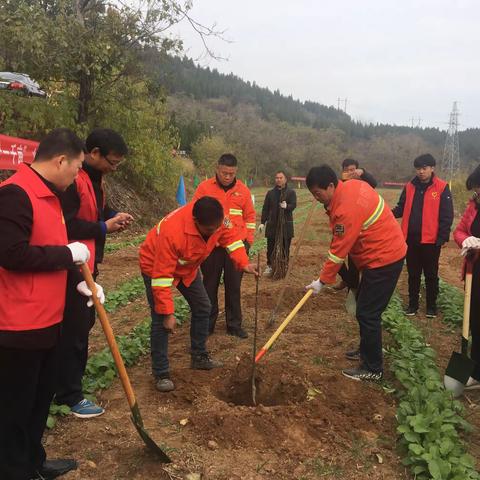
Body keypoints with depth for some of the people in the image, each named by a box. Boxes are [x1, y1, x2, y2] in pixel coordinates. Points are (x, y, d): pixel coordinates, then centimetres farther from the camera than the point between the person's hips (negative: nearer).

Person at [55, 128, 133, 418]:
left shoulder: (95, 177, 11)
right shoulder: (73, 179, -21)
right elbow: (66, 225, -25)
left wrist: (113, 216, 3)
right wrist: (104, 227, -17)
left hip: (88, 265, 10)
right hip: (73, 267, -10)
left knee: (84, 322, 18)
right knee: (74, 328, -2)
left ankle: (71, 380, 34)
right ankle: (69, 395, 11)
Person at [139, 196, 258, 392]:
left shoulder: (215, 220, -25)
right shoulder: (172, 232, -43)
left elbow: (230, 235, -5)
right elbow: (162, 275, -38)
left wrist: (243, 263, -18)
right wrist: (167, 312, -34)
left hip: (188, 267, 7)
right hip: (156, 267, -7)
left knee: (203, 308, 9)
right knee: (161, 320, -12)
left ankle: (199, 357, 26)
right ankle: (161, 373, -1)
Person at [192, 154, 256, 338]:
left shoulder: (243, 190, 4)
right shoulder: (204, 187, -2)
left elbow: (250, 216, 10)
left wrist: (248, 240, 5)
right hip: (211, 245, -1)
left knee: (234, 286, 6)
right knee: (210, 286, 7)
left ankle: (234, 325, 16)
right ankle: (208, 324, 18)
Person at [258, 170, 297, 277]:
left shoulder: (291, 192, 4)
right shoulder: (270, 193, 11)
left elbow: (293, 205, -8)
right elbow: (265, 208, 10)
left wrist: (287, 206, -30)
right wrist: (262, 222, 3)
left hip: (286, 224, -2)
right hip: (272, 224, 2)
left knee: (285, 247, 2)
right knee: (270, 247, 1)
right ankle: (269, 266, 13)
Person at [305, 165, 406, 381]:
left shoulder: (346, 208, -27)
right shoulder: (351, 185, 2)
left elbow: (338, 250, -20)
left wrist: (322, 281, -11)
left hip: (383, 259, -10)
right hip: (386, 252, 10)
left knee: (367, 313, -5)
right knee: (364, 304, 20)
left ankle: (372, 368, 7)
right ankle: (367, 351, 36)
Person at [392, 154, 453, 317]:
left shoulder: (442, 187, -7)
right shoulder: (410, 186, 6)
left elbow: (447, 216, -8)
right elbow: (401, 208, 8)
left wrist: (442, 237, -12)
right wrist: (390, 213, -14)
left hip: (431, 240, -4)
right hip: (411, 239, 4)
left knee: (431, 274, 9)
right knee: (413, 274, 14)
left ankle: (431, 305, 22)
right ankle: (413, 304, 25)